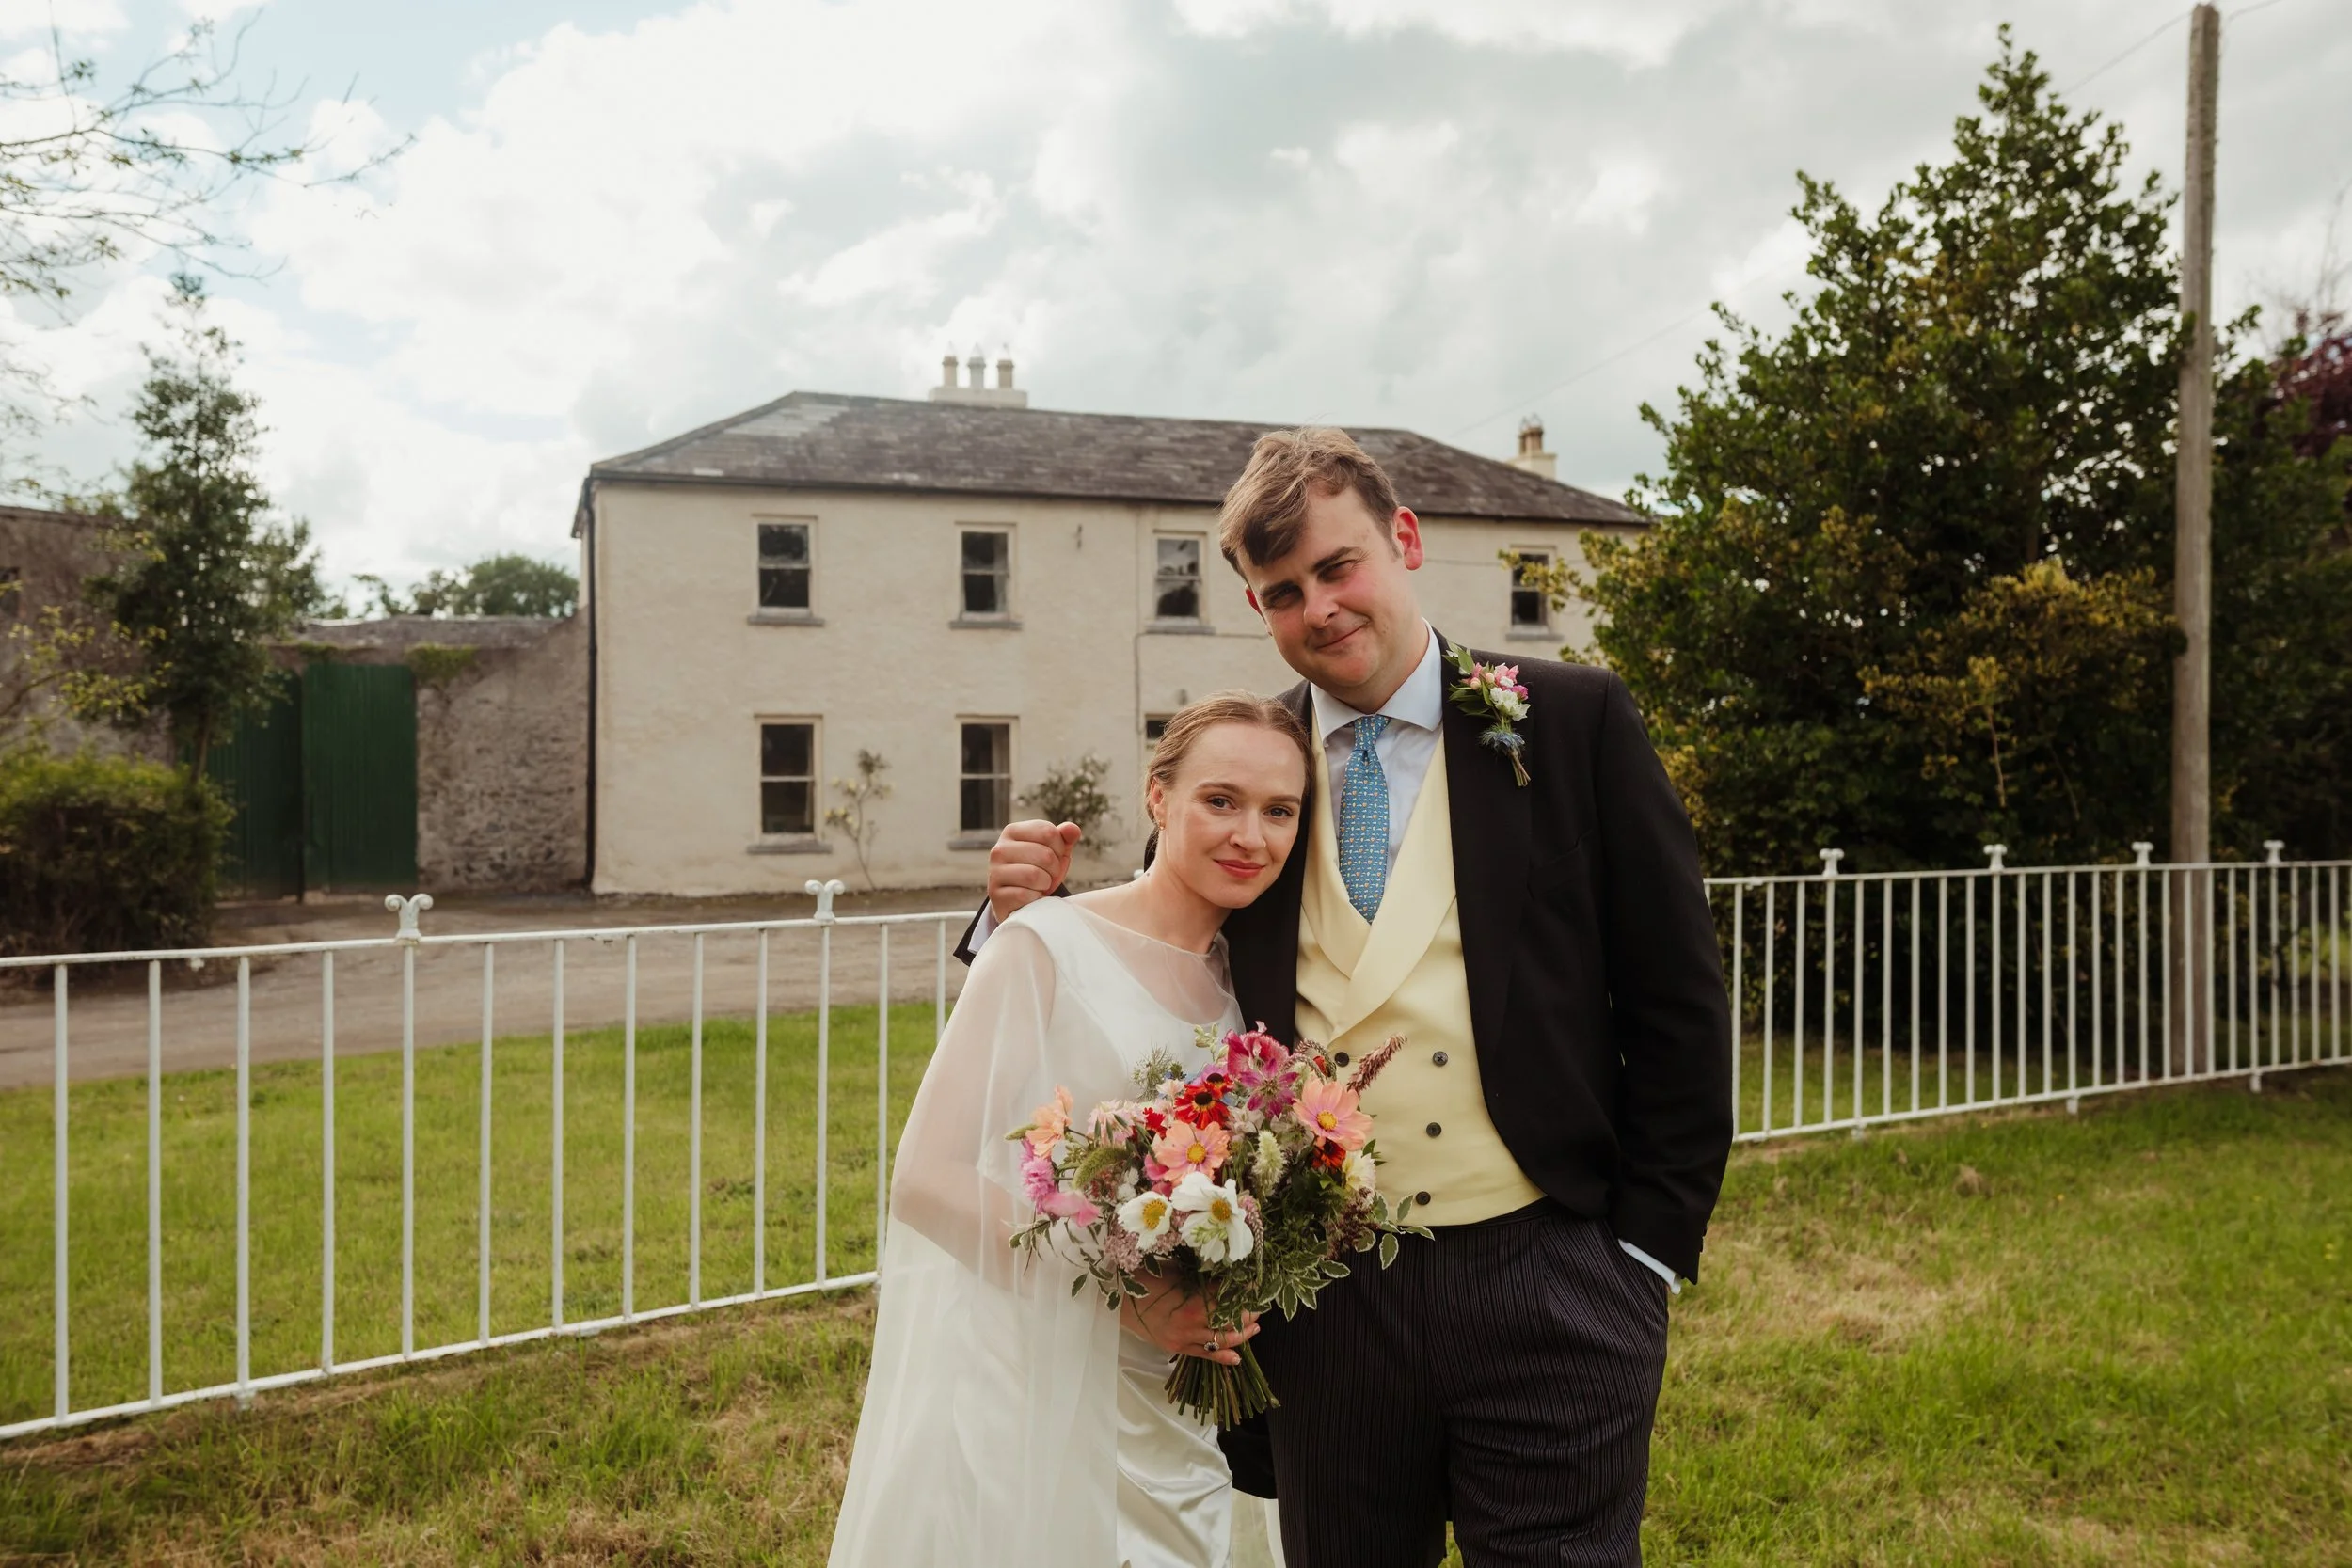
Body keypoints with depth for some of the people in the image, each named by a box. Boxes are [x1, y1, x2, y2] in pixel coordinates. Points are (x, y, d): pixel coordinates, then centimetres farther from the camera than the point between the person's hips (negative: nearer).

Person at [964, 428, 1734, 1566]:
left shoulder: (1574, 724, -1)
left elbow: (1677, 1006, 0)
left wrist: (1649, 1249, -3)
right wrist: (1028, 911, -6)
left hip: (1547, 1288, -2)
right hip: (1324, 1303, 3)